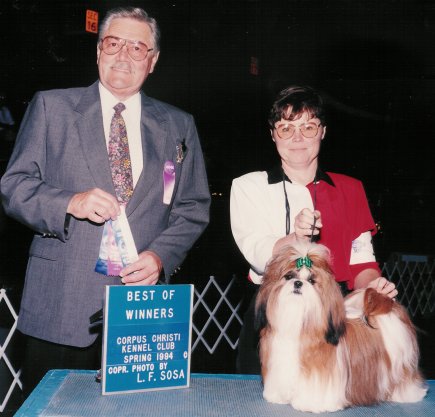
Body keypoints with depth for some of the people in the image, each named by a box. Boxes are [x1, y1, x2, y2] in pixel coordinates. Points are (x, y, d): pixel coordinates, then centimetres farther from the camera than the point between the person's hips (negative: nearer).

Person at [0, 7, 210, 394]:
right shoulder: (50, 106, 5)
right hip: (61, 307, -1)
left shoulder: (178, 125, 10)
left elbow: (194, 207, 9)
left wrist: (160, 255, -8)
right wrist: (70, 202, -17)